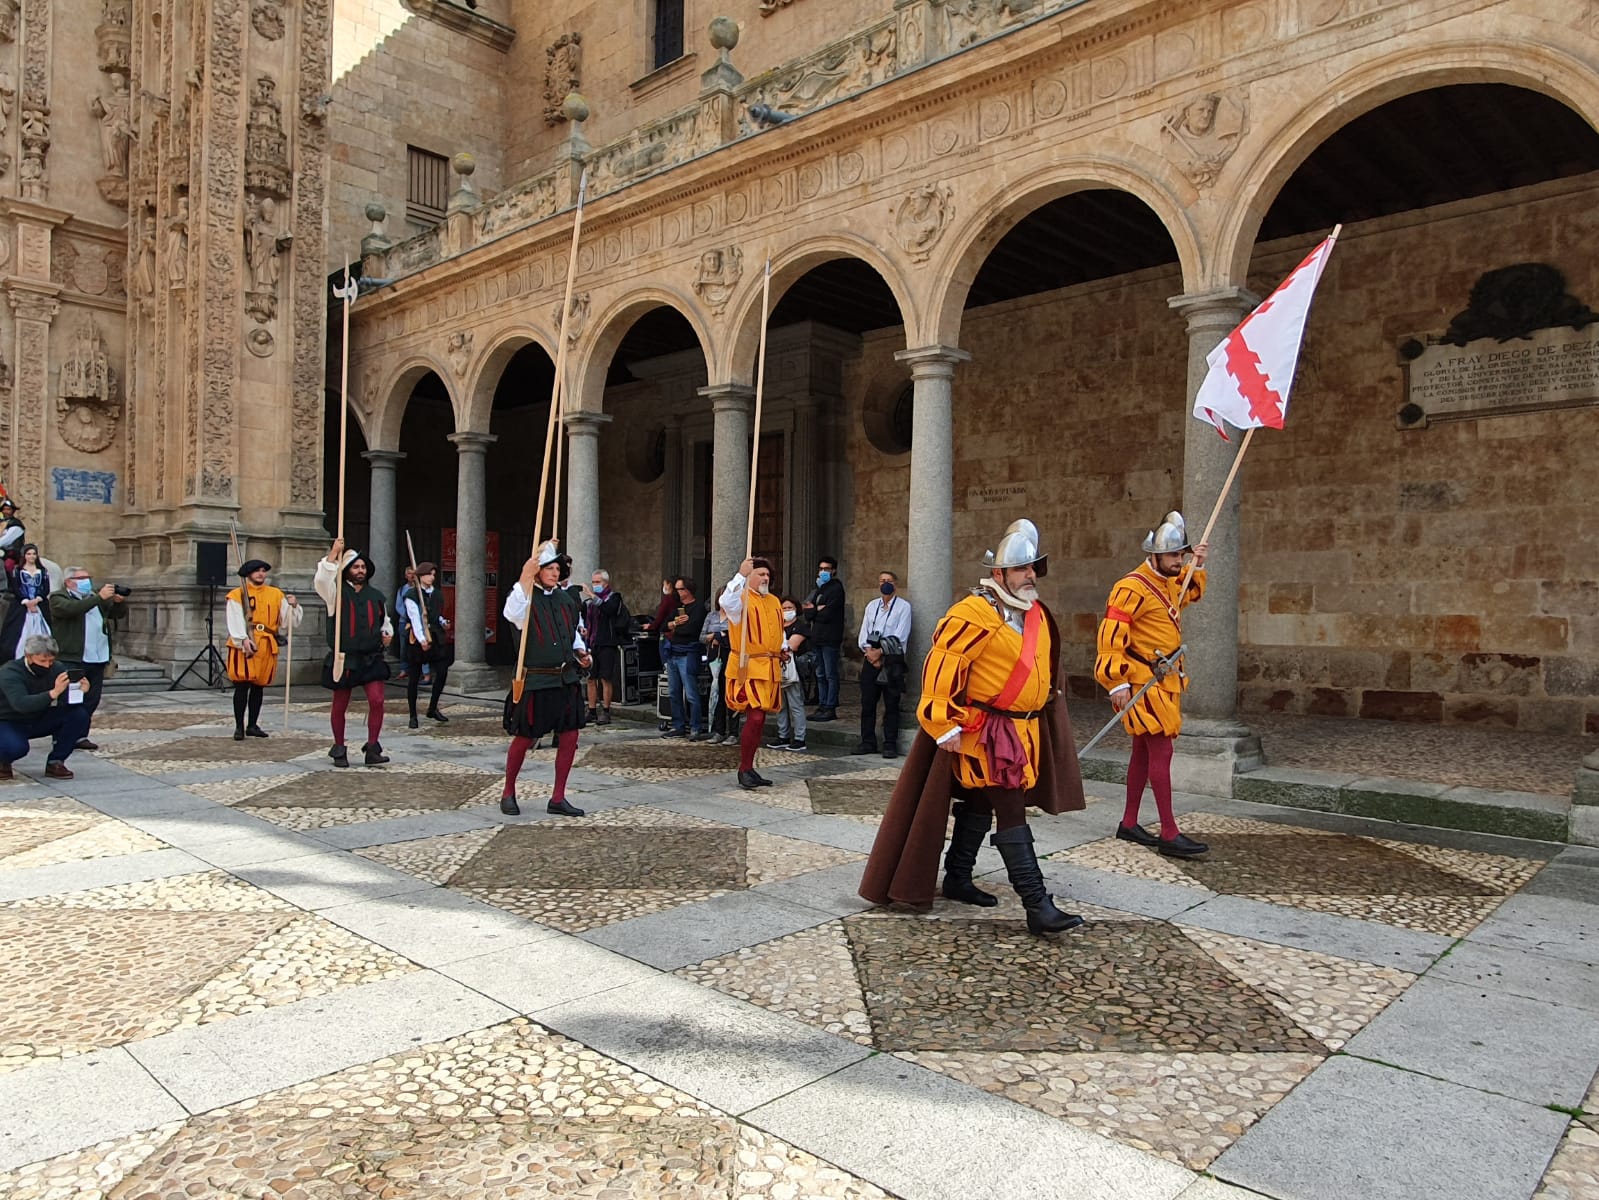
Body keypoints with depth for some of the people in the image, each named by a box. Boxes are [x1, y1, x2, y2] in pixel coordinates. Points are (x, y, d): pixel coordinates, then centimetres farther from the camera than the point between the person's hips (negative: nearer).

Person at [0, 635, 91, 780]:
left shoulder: (54, 670, -8)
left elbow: (70, 702, -11)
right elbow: (21, 704, -41)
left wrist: (80, 691, -35)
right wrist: (53, 693, -55)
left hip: (40, 721, 5)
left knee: (80, 714, -19)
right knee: (16, 747, -38)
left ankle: (55, 762, -7)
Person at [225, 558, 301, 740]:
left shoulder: (276, 595, 13)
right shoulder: (237, 595, 2)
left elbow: (288, 619, 10)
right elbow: (235, 621, -9)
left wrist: (293, 606, -10)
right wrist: (244, 639, -23)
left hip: (266, 647, 4)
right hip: (242, 646, -4)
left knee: (259, 686, 10)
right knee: (242, 686, -4)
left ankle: (253, 725, 19)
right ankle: (239, 727, 2)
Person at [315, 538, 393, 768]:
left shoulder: (376, 596, 10)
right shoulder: (337, 592, -1)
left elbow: (385, 622, 24)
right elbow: (322, 579, -23)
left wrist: (387, 634, 3)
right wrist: (335, 553, -24)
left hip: (371, 658, 2)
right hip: (343, 658, -2)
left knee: (377, 700, -11)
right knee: (339, 706, 9)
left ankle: (372, 748, -3)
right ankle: (339, 749, 24)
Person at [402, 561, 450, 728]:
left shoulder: (436, 593, 11)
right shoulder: (411, 595, -8)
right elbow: (415, 619, -17)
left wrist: (443, 623, 3)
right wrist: (422, 640, -27)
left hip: (435, 637, 5)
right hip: (416, 639, -5)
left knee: (442, 671, -4)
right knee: (414, 677, 3)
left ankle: (432, 709, 11)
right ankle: (413, 716, 12)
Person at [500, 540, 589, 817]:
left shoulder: (567, 597, 9)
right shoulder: (526, 597, -9)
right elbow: (512, 614, -33)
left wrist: (580, 650, 8)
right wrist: (524, 579, -36)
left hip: (566, 678, 6)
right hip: (535, 680, -6)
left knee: (569, 735, 4)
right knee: (524, 739, 4)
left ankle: (557, 799, 16)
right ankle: (508, 793, 25)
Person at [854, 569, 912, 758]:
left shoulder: (903, 606, 1)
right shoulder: (872, 606, 16)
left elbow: (900, 636, -8)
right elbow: (863, 634, 10)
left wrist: (880, 651, -11)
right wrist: (869, 652, -7)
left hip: (891, 660, -4)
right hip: (870, 658, 4)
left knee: (891, 704, -1)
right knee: (867, 702, 4)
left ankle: (890, 745, 2)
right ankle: (868, 742, 11)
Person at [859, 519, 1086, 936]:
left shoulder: (1035, 613, 10)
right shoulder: (973, 615, -19)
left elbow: (1044, 666, 24)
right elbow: (941, 667, -22)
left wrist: (1045, 708, 26)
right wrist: (946, 726, -22)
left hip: (1022, 729, 9)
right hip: (984, 731, -9)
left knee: (978, 806, 18)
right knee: (1011, 813, -9)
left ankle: (957, 880, 31)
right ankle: (1037, 904, -7)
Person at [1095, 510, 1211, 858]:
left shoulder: (1168, 582, 11)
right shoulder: (1132, 588, -17)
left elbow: (1190, 594, 35)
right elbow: (1110, 638, -20)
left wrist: (1197, 568, 17)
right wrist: (1117, 684, -23)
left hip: (1164, 681, 10)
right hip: (1144, 684, -10)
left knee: (1144, 752, 14)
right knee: (1162, 752, -10)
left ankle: (1129, 824, 23)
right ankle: (1169, 835, -7)